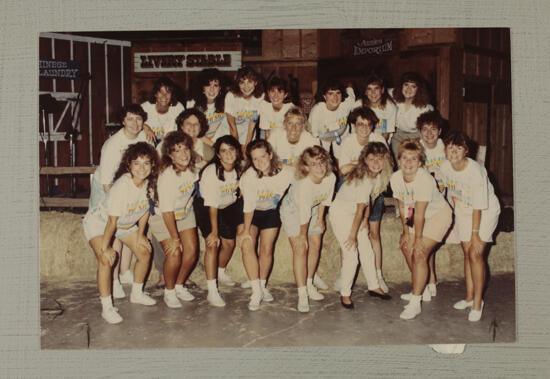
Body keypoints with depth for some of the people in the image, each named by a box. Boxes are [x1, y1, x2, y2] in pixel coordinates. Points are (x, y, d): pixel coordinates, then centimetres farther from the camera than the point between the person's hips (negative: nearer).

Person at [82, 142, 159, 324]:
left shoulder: (150, 183, -17)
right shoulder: (122, 186, -37)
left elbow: (145, 209, 0)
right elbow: (112, 221, -30)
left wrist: (140, 234, 3)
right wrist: (105, 247, -22)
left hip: (127, 223, 7)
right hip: (98, 221, -7)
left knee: (145, 253, 5)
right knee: (106, 259, -24)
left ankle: (137, 294, 26)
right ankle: (106, 307, -11)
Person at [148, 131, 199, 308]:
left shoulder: (193, 168, -13)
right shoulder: (167, 175, -31)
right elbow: (167, 211, -29)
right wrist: (174, 237, -25)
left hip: (185, 213, 6)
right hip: (162, 217, -6)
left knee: (191, 250, -2)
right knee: (174, 253, -16)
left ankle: (179, 286, 22)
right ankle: (169, 292, 9)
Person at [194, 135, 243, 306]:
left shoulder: (239, 169, -12)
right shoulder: (211, 172, -29)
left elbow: (238, 192, 3)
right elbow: (212, 205, -26)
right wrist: (214, 231, -23)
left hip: (228, 206, 6)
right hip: (206, 207, -6)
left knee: (229, 242, 10)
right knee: (212, 244, -16)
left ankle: (220, 273, 40)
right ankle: (212, 291, -13)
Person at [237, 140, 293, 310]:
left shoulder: (285, 173, -23)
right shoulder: (249, 176, -29)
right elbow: (248, 206, -24)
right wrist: (245, 230, -17)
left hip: (271, 213, 2)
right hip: (249, 214, -2)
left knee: (267, 250, 3)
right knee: (247, 246, -18)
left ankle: (262, 286, 27)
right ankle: (256, 291, -8)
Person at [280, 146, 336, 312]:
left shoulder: (331, 178, -23)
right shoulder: (303, 184, -40)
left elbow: (325, 199, -3)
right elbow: (304, 214, -28)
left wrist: (320, 218, 7)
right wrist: (302, 235, -17)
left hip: (313, 208, 6)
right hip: (293, 210, -6)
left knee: (315, 245, 7)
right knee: (300, 248, -11)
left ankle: (309, 284, 25)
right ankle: (302, 294, -8)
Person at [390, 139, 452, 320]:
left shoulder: (424, 179, -32)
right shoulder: (395, 178, -12)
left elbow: (419, 213, -27)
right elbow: (402, 206, -1)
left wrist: (418, 239, -20)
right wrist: (406, 232, 2)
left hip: (438, 215, -7)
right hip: (418, 217, 7)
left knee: (419, 254, -15)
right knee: (406, 247, 10)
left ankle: (415, 303, -10)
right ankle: (420, 288, 31)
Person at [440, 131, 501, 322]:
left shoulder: (475, 171, -30)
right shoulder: (445, 167, -12)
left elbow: (479, 206, -24)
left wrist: (475, 233, -20)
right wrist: (455, 213, 10)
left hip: (486, 211, -5)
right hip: (462, 211, 5)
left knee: (476, 254, -12)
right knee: (467, 252, 7)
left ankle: (478, 301, -1)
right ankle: (469, 297, 19)